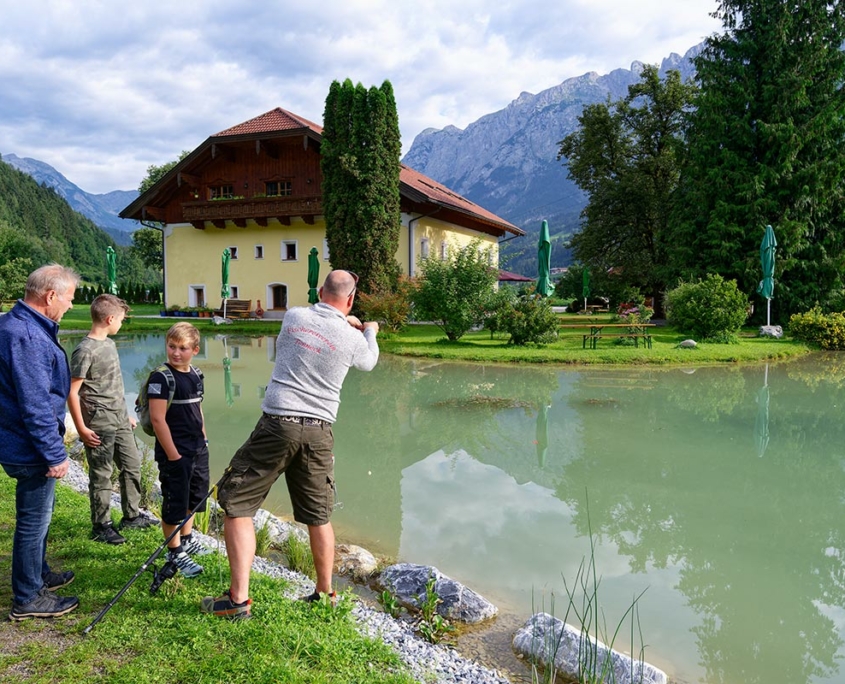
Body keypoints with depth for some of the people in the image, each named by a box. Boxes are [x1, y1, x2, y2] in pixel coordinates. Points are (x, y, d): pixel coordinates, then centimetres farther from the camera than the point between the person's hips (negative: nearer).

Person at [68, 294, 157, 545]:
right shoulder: (85, 351, -16)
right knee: (101, 475, 2)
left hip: (120, 420, 9)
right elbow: (72, 392, -16)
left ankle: (132, 515, 28)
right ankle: (101, 526, 14)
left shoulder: (109, 344, 10)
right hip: (99, 424, -9)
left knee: (132, 465, 15)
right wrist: (81, 428, -17)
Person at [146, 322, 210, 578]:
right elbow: (157, 419, -19)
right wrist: (173, 455, -18)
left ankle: (186, 538, 41)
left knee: (195, 497, 21)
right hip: (175, 453, -8)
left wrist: (204, 440, 15)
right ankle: (175, 552, 18)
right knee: (174, 503, 3)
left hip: (198, 450, 8)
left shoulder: (196, 375, 7)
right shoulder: (161, 377, -16)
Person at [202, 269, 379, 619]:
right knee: (318, 516, 16)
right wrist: (370, 332, 45)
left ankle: (239, 598, 1)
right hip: (319, 432, 2)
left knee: (236, 503, 6)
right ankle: (325, 593, 29)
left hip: (278, 424, -2)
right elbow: (368, 361, 24)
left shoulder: (294, 315, 0)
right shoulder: (353, 339, 1)